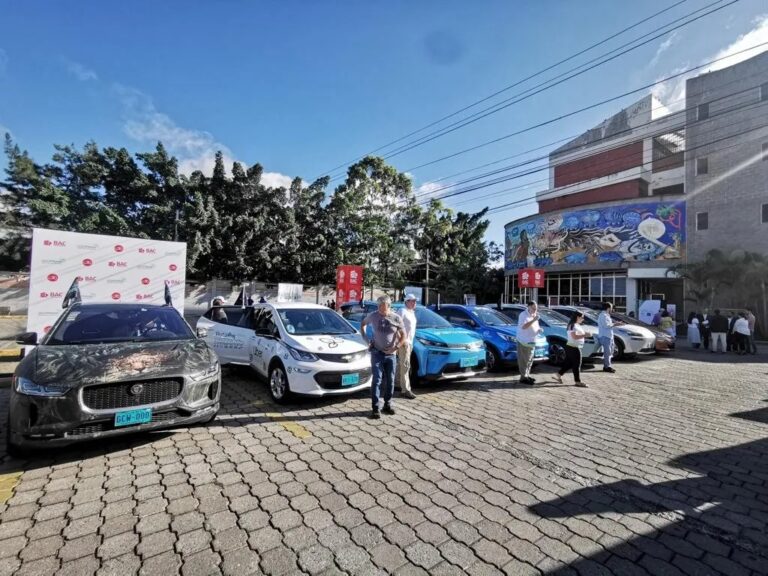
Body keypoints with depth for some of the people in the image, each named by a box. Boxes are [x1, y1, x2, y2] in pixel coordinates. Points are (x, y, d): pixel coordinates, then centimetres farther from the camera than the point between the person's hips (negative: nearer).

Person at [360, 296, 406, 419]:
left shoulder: (396, 318, -4)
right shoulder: (373, 316, -4)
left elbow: (403, 336, 2)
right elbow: (363, 324, 14)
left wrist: (396, 347, -10)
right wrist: (365, 338, 2)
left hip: (391, 354, 2)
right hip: (377, 353, -2)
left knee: (390, 380, 10)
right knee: (377, 379, -8)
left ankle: (387, 404, 26)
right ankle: (375, 408, -2)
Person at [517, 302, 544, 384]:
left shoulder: (534, 315, 12)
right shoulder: (523, 315, -14)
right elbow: (524, 326, -28)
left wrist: (539, 330, 0)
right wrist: (534, 320, -31)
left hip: (531, 341, 9)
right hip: (524, 341, -9)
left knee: (530, 360, 15)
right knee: (524, 360, -4)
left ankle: (527, 375, 26)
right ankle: (523, 378, 0)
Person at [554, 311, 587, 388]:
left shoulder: (577, 325, 15)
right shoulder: (573, 325, -17)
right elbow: (574, 336, -25)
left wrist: (584, 334, 12)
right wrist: (585, 335, -24)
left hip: (571, 347, 10)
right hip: (573, 348, -10)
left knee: (569, 363, 15)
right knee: (576, 364, -2)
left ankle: (558, 375, 23)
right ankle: (577, 381, 5)